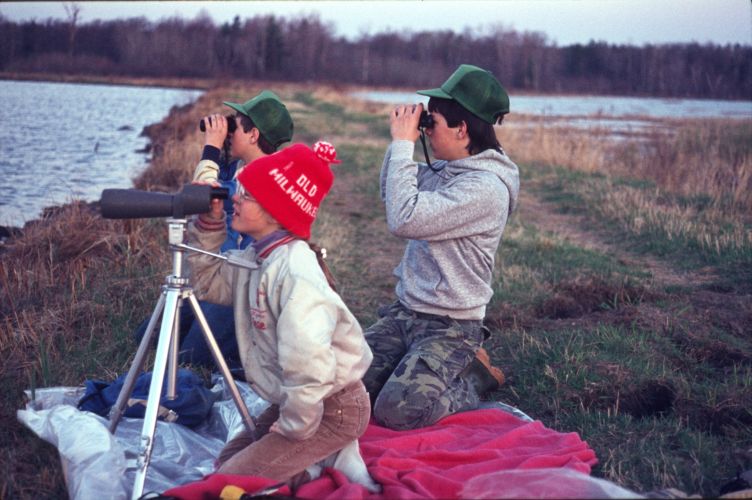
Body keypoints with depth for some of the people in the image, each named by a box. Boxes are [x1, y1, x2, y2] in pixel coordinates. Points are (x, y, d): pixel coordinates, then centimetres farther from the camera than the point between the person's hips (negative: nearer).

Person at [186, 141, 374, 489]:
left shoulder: (294, 271, -30)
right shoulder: (257, 257, 0)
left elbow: (310, 366, -37)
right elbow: (210, 282, 15)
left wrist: (294, 426, -21)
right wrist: (209, 223, 0)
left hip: (331, 410, -9)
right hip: (296, 403, 9)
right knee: (229, 459, 16)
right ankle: (322, 459, 17)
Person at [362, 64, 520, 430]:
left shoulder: (486, 187, -22)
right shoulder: (443, 169, 5)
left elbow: (403, 219, -28)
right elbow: (390, 195, 20)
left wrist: (403, 144, -19)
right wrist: (400, 140, 4)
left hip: (449, 327, -8)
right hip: (404, 313, 8)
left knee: (395, 411, -22)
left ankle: (475, 378, 5)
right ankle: (448, 370, 17)